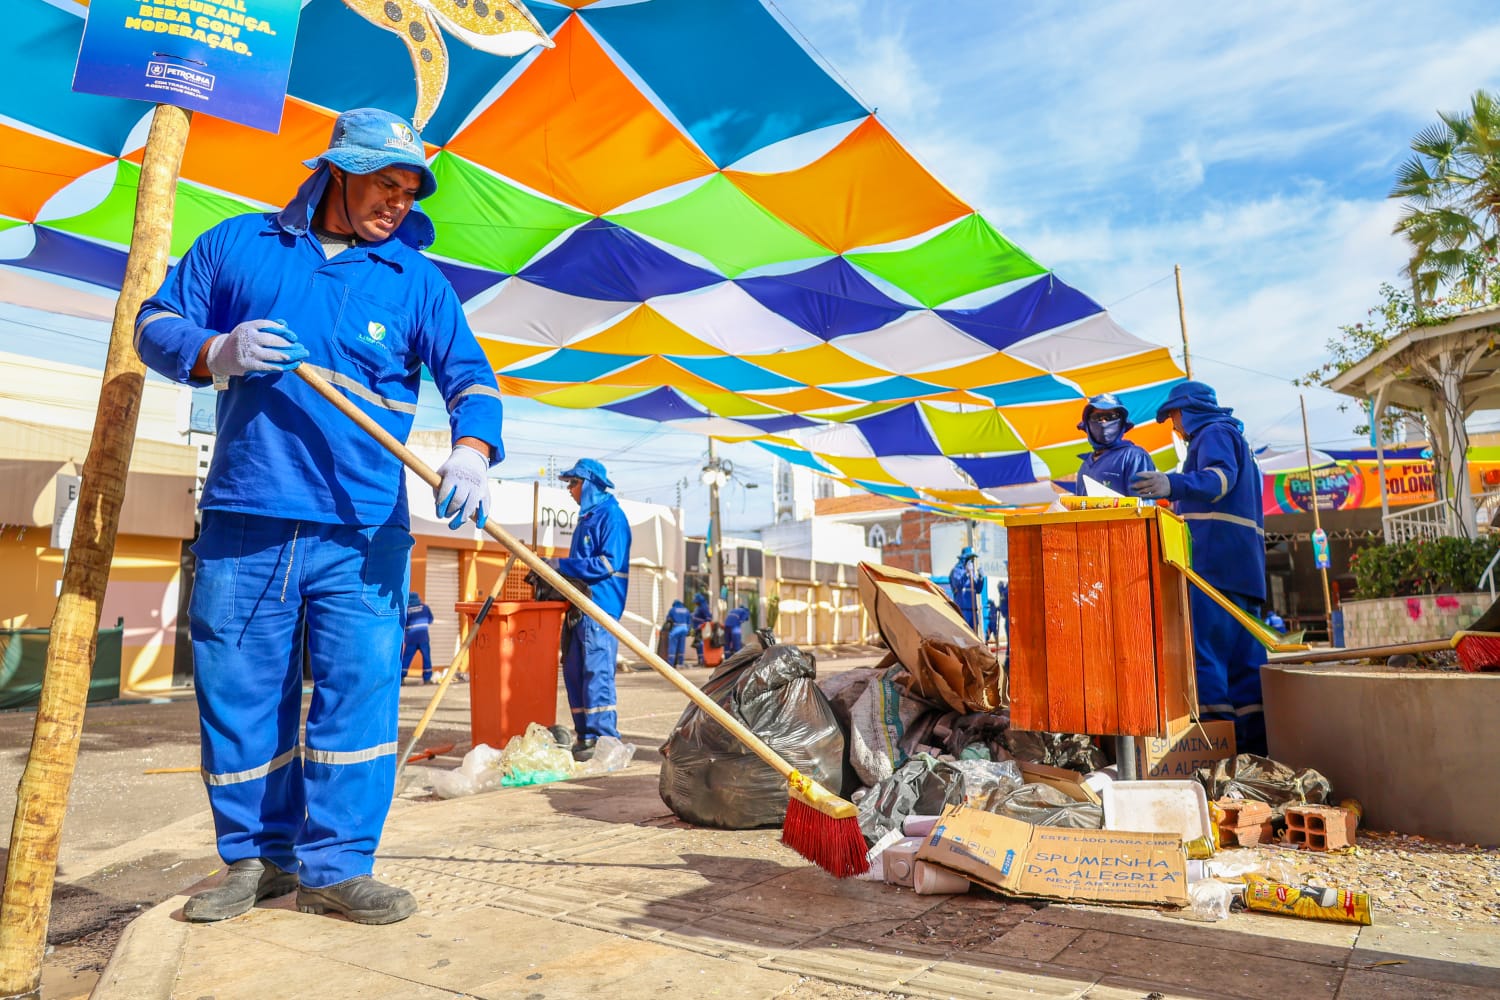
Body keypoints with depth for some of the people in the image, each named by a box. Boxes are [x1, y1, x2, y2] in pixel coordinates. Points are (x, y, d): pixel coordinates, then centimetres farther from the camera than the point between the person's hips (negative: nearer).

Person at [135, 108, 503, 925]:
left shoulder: (414, 278, 9)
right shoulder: (239, 243, 12)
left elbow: (470, 376, 0)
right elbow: (155, 324, 13)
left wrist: (471, 450, -20)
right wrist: (219, 350, -9)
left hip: (362, 529, -1)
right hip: (243, 522, 1)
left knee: (361, 684, -6)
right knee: (238, 690, 7)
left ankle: (336, 865, 7)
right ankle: (256, 856, 25)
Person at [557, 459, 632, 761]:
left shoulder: (611, 515, -7)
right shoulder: (586, 518, 21)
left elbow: (608, 563, -17)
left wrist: (561, 564, -16)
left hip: (600, 607, -9)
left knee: (597, 672, -10)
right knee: (574, 672, 8)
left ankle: (605, 739, -5)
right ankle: (585, 736, 15)